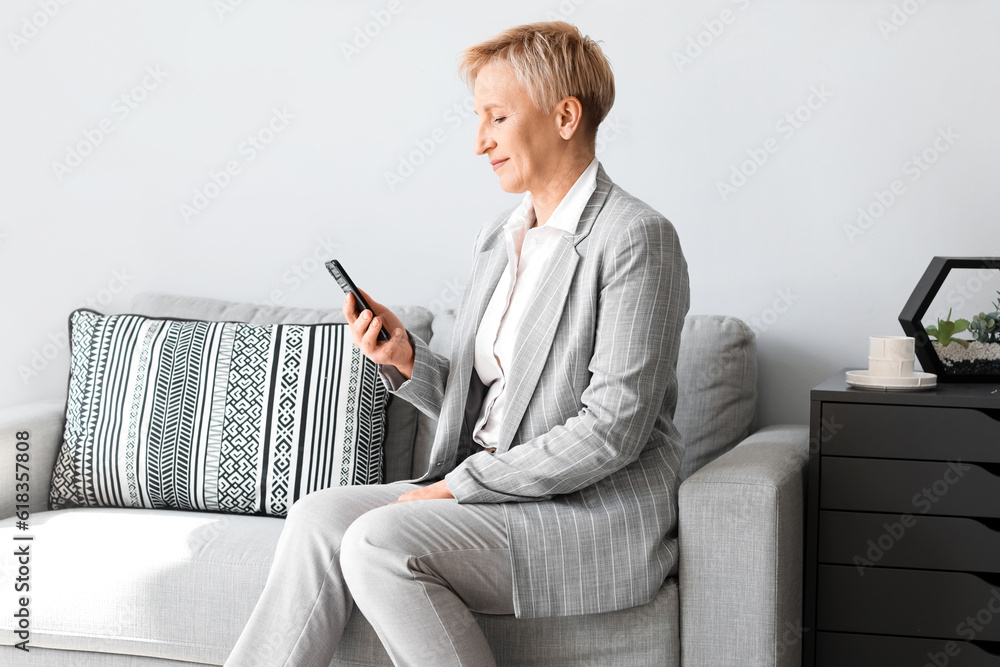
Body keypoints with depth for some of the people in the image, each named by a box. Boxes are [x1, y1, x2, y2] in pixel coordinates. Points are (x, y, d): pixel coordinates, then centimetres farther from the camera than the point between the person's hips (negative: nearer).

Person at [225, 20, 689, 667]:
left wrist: (459, 485, -16)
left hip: (600, 515, -8)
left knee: (379, 541, -25)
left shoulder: (637, 238, -12)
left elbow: (613, 431, -19)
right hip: (491, 492, 8)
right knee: (321, 516, -11)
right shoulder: (501, 236, 14)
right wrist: (405, 358, -3)